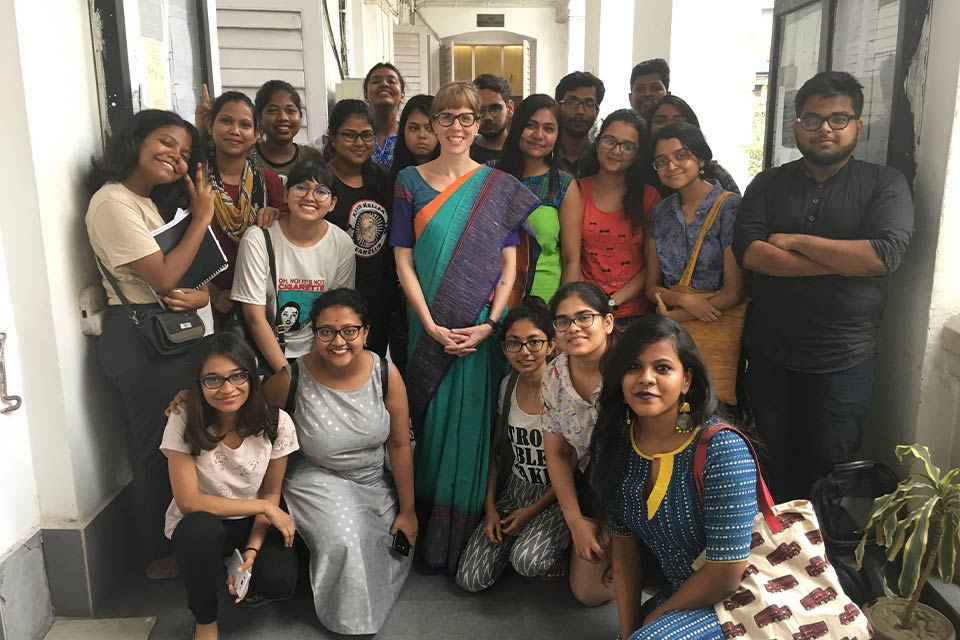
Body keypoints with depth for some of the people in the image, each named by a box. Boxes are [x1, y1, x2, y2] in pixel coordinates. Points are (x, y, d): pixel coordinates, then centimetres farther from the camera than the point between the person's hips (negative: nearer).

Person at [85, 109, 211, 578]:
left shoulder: (153, 202, 15)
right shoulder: (113, 202, -15)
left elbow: (194, 268, 12)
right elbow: (164, 278, -20)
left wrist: (203, 294, -9)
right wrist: (202, 216, -15)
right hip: (140, 339, -9)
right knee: (157, 447, 3)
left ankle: (172, 541, 32)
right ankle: (158, 554, 20)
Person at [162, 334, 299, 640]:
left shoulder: (276, 423, -16)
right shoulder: (184, 422, -21)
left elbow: (271, 494, -5)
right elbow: (188, 501, -22)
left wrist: (252, 549, -19)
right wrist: (265, 507, -22)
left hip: (252, 523, 1)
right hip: (199, 526, -1)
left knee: (279, 580, -27)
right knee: (199, 529, -37)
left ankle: (238, 565, 12)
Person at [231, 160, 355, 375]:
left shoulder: (342, 245, -4)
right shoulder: (258, 239, -10)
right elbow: (254, 317, -10)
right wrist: (285, 372, -14)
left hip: (314, 354, 2)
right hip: (264, 353, -2)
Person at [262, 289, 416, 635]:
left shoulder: (386, 374, -17)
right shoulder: (293, 380, -23)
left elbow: (400, 445, -8)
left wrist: (407, 510, -3)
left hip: (373, 480, 4)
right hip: (317, 480, -4)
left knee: (400, 541, 2)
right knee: (343, 543, -25)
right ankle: (349, 620, 9)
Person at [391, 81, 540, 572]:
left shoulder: (500, 188, 5)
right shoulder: (411, 182, 5)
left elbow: (509, 266, 2)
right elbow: (404, 262, 1)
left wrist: (488, 325, -11)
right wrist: (431, 326, -9)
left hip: (484, 331, 0)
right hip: (431, 329, 1)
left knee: (474, 427, 3)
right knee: (432, 425, 6)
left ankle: (470, 539, 18)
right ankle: (430, 537, 21)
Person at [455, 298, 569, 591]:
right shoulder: (508, 385, -1)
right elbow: (496, 449, 8)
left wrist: (533, 511, -10)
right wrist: (490, 508, 1)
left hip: (554, 497, -5)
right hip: (512, 490, 5)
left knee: (527, 560, -32)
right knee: (469, 578, -3)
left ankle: (555, 547, 3)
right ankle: (513, 535, 23)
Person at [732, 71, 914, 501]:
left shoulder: (885, 185, -2)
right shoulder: (768, 185, 3)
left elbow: (885, 254, -20)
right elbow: (748, 252, -14)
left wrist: (794, 241, -15)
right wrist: (847, 261, -17)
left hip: (843, 362, -2)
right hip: (770, 355, 2)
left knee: (828, 470, 12)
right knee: (773, 467, 16)